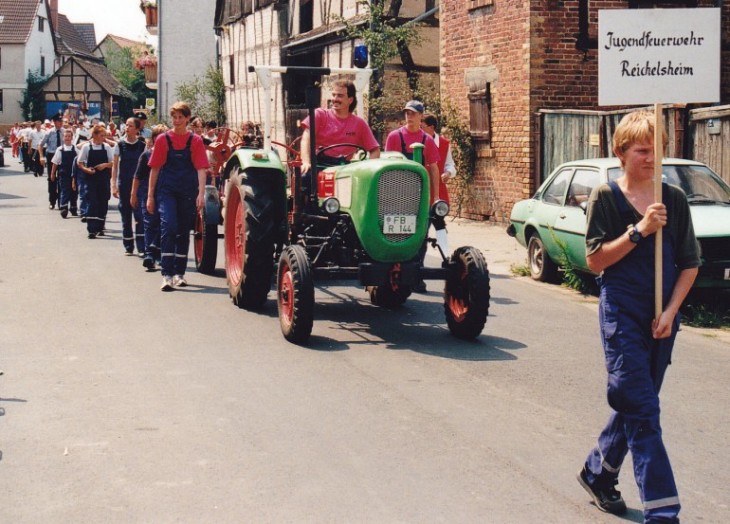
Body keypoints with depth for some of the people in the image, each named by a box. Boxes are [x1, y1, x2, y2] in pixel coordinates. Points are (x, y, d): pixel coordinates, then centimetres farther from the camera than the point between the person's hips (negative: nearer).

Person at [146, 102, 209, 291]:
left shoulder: (195, 141, 2)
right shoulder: (163, 139, 3)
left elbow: (201, 169, -4)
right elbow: (155, 168, 5)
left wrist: (201, 193, -16)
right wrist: (150, 196, 3)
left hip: (187, 192, 1)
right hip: (166, 190, -1)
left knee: (184, 231, 9)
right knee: (168, 227, -16)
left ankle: (179, 273, 21)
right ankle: (167, 274, -18)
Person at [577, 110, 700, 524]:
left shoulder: (674, 200, 4)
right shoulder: (606, 198, -4)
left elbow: (690, 264, 5)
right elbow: (595, 259, -9)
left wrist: (670, 312, -6)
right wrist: (638, 230, -19)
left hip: (662, 318, 5)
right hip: (622, 315, -4)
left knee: (635, 404, 15)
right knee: (642, 411, -9)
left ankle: (598, 472, 37)